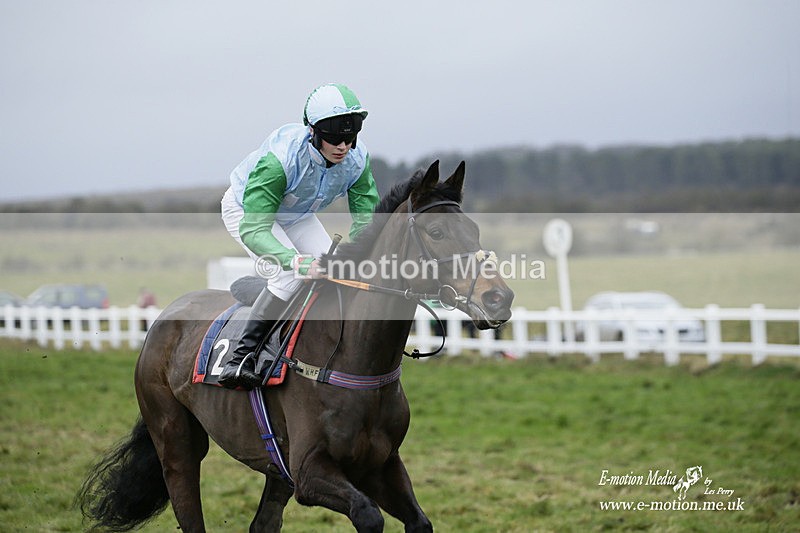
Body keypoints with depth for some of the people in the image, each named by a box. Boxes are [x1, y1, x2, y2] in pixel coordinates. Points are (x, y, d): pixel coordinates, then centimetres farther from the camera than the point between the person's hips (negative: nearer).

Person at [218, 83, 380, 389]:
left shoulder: (357, 158, -26)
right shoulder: (281, 157, -42)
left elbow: (366, 220, -23)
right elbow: (253, 229, -45)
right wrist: (295, 261, -62)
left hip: (296, 216, 6)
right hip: (245, 210, -6)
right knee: (291, 275, -27)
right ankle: (241, 357, -21)